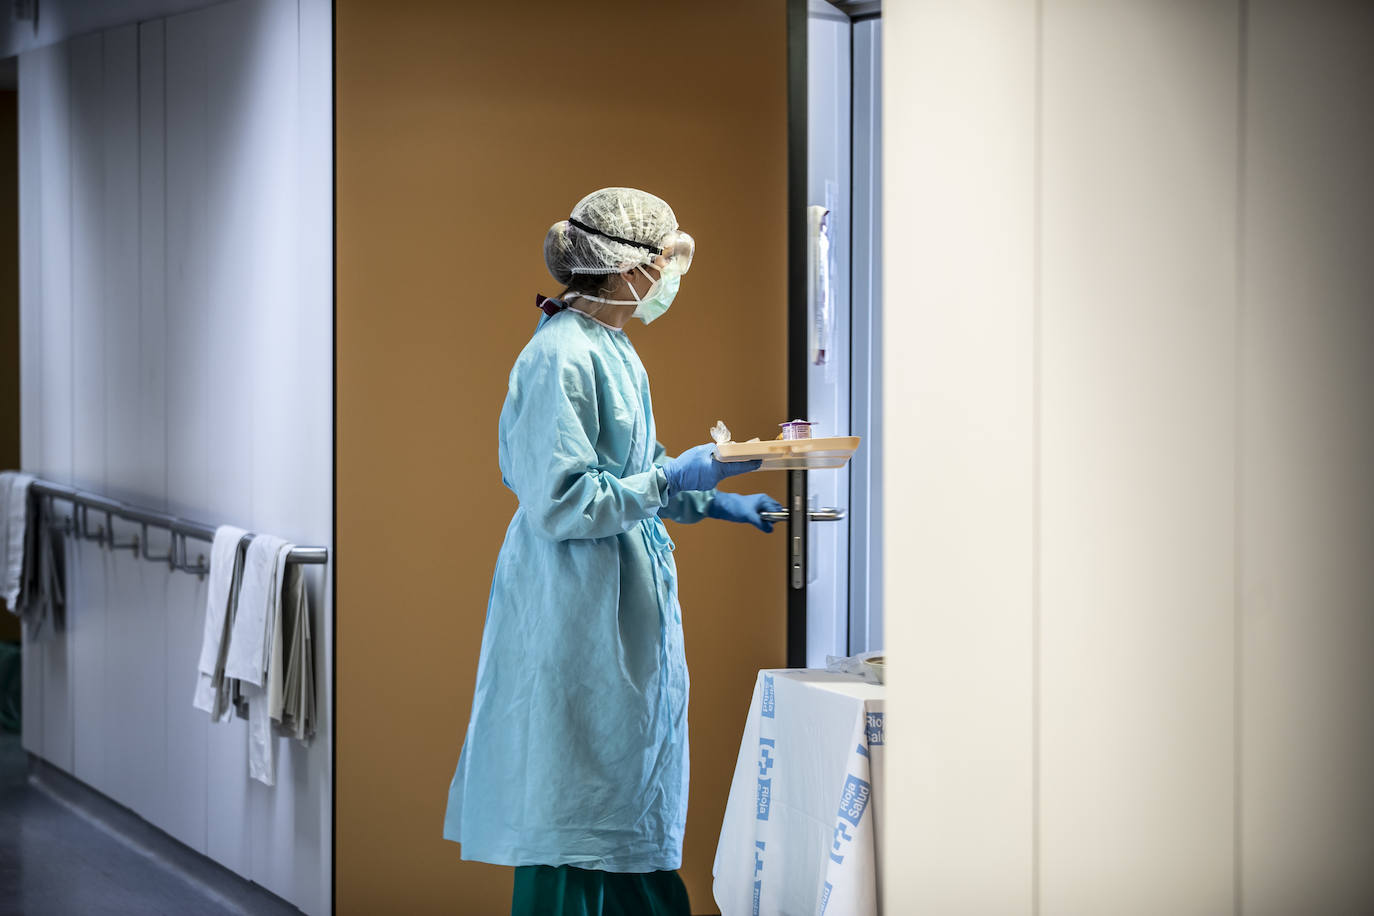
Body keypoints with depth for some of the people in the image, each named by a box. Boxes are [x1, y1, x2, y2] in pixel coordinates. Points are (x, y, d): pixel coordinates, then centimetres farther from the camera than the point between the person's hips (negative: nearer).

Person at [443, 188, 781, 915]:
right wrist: (674, 480, -18)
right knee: (574, 806, -2)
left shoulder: (612, 349, 12)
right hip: (575, 612, -10)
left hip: (623, 605, 10)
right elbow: (560, 502, -22)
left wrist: (711, 503, 14)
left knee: (630, 795, 15)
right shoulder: (561, 357, -18)